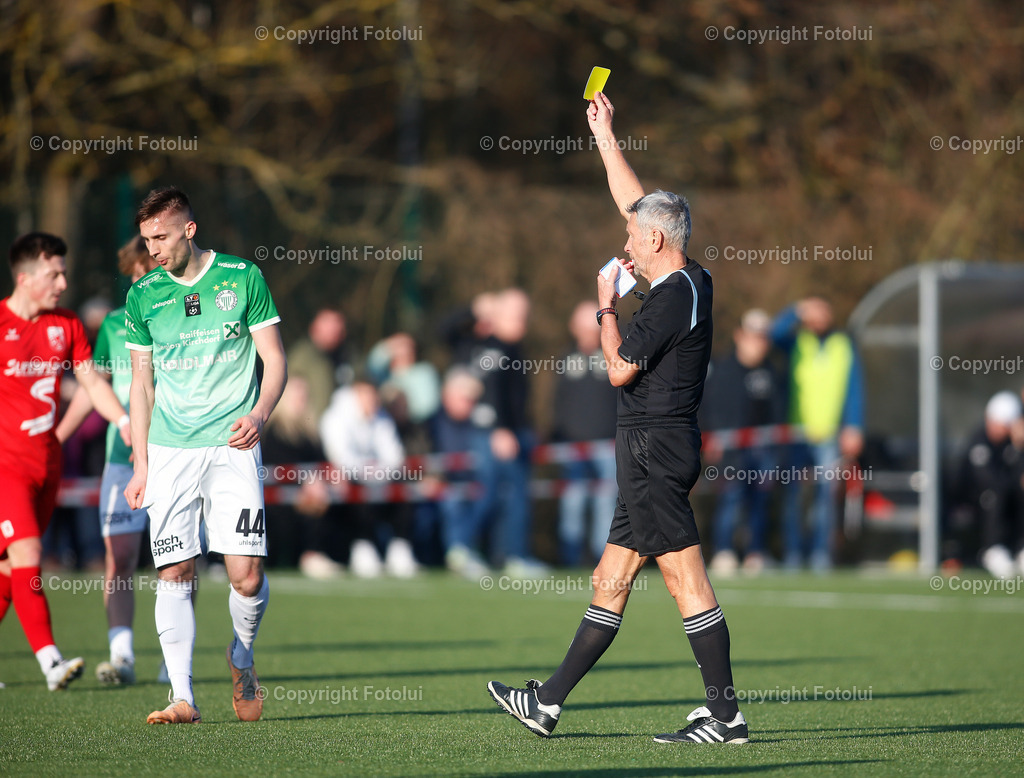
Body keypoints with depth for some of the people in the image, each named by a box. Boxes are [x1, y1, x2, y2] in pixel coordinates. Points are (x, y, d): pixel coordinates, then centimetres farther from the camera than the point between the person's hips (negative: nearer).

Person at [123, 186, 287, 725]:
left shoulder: (243, 278, 1)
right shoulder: (143, 295, 8)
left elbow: (275, 360, 3)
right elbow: (142, 383, 13)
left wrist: (258, 415, -15)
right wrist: (140, 465, 9)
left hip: (232, 444, -2)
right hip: (169, 450, 2)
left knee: (246, 575, -9)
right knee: (174, 573, -7)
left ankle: (242, 659, 20)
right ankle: (182, 696, -4)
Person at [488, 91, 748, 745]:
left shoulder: (673, 297, -15)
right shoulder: (693, 282, 12)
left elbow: (620, 369, -15)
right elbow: (635, 201, 23)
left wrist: (606, 307, -1)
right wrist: (604, 133, 27)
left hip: (654, 446, -10)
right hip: (658, 448, 10)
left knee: (688, 582, -9)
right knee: (612, 578, 11)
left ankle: (725, 714, -8)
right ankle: (549, 703, 16)